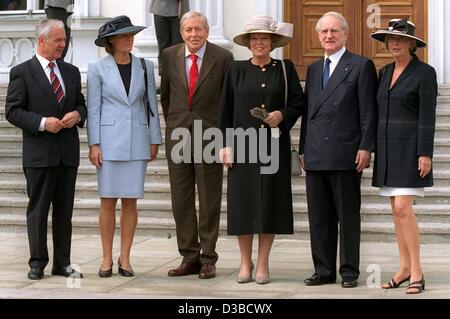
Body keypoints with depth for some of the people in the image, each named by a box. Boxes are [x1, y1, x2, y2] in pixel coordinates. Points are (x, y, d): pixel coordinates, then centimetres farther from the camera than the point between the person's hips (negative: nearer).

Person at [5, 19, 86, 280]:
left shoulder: (71, 72, 13)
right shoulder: (22, 72, -2)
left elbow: (81, 104, 19)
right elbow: (13, 111, -6)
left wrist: (77, 115, -4)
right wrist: (42, 122, -18)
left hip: (68, 153, 5)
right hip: (39, 153, -5)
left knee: (65, 210, 8)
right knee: (38, 210, 2)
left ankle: (63, 263, 15)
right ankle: (38, 263, 10)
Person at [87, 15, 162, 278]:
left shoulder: (145, 67, 6)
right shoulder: (97, 69, 0)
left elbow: (151, 105, 9)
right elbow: (93, 108, -1)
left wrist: (155, 141, 5)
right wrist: (93, 145, -7)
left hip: (137, 142, 2)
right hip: (109, 140, -2)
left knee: (130, 202, 3)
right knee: (108, 202, 0)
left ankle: (125, 259, 11)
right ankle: (107, 259, 10)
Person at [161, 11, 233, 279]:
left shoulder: (223, 57, -4)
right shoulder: (170, 56, 5)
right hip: (178, 135, 3)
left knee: (209, 201, 2)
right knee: (181, 201, 6)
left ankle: (208, 259, 11)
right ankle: (189, 258, 15)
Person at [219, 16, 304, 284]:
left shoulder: (285, 69, 5)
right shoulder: (236, 70, 6)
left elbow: (299, 102, 8)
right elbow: (226, 110, 6)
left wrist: (283, 115, -12)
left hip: (274, 146, 0)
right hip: (244, 144, 0)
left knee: (270, 201, 1)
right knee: (242, 201, 1)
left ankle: (263, 264, 10)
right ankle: (245, 263, 12)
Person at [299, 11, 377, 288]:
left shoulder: (361, 66, 0)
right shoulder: (314, 69, 18)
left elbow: (368, 111, -6)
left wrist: (366, 148, -12)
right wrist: (304, 149, 14)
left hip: (346, 155, -6)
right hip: (316, 157, 6)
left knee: (348, 216, 1)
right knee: (319, 216, 8)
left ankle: (350, 271, 9)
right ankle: (324, 270, 16)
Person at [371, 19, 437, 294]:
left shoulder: (425, 73, -8)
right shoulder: (386, 72, 13)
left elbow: (428, 116, -13)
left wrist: (425, 154, -18)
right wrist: (372, 148, 12)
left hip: (411, 148, -7)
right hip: (387, 148, 7)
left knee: (403, 208, -15)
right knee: (398, 210, 8)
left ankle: (417, 272, -7)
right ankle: (405, 268, 15)